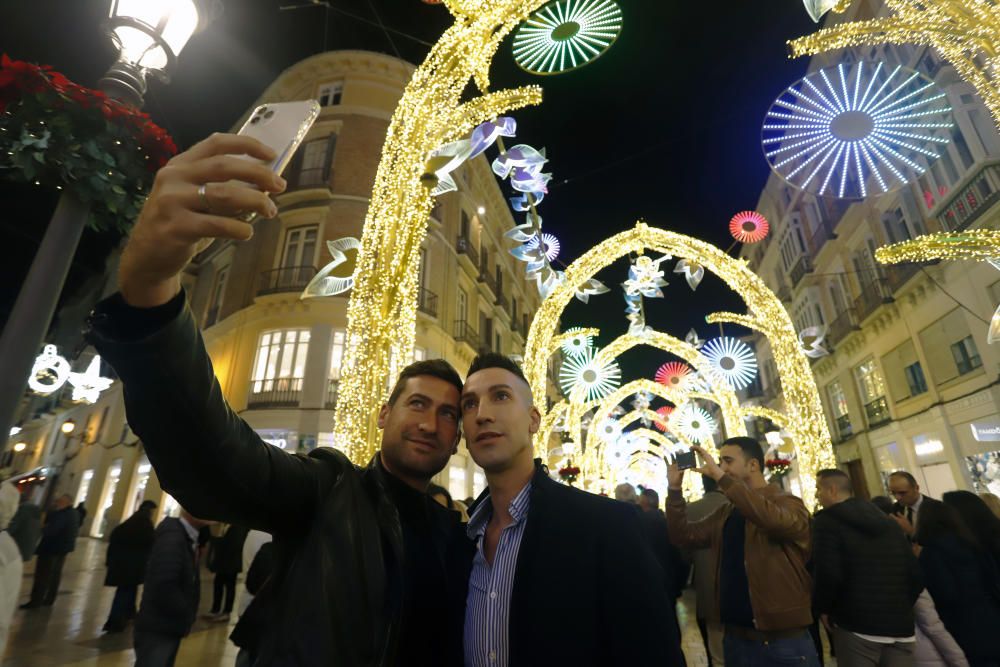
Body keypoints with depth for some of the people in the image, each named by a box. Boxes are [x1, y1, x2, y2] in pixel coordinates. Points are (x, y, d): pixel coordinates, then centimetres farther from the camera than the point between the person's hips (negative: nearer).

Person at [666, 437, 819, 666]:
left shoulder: (787, 502, -9)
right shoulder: (725, 513, 9)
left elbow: (775, 520, -32)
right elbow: (684, 536, 5)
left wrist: (720, 476, -34)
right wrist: (675, 489, -6)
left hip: (784, 640, -5)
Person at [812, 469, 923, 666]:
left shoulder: (826, 520, -9)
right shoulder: (889, 522, 12)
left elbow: (828, 574, -19)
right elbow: (916, 575, 11)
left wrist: (823, 608, -2)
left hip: (857, 627, -6)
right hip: (901, 627, 6)